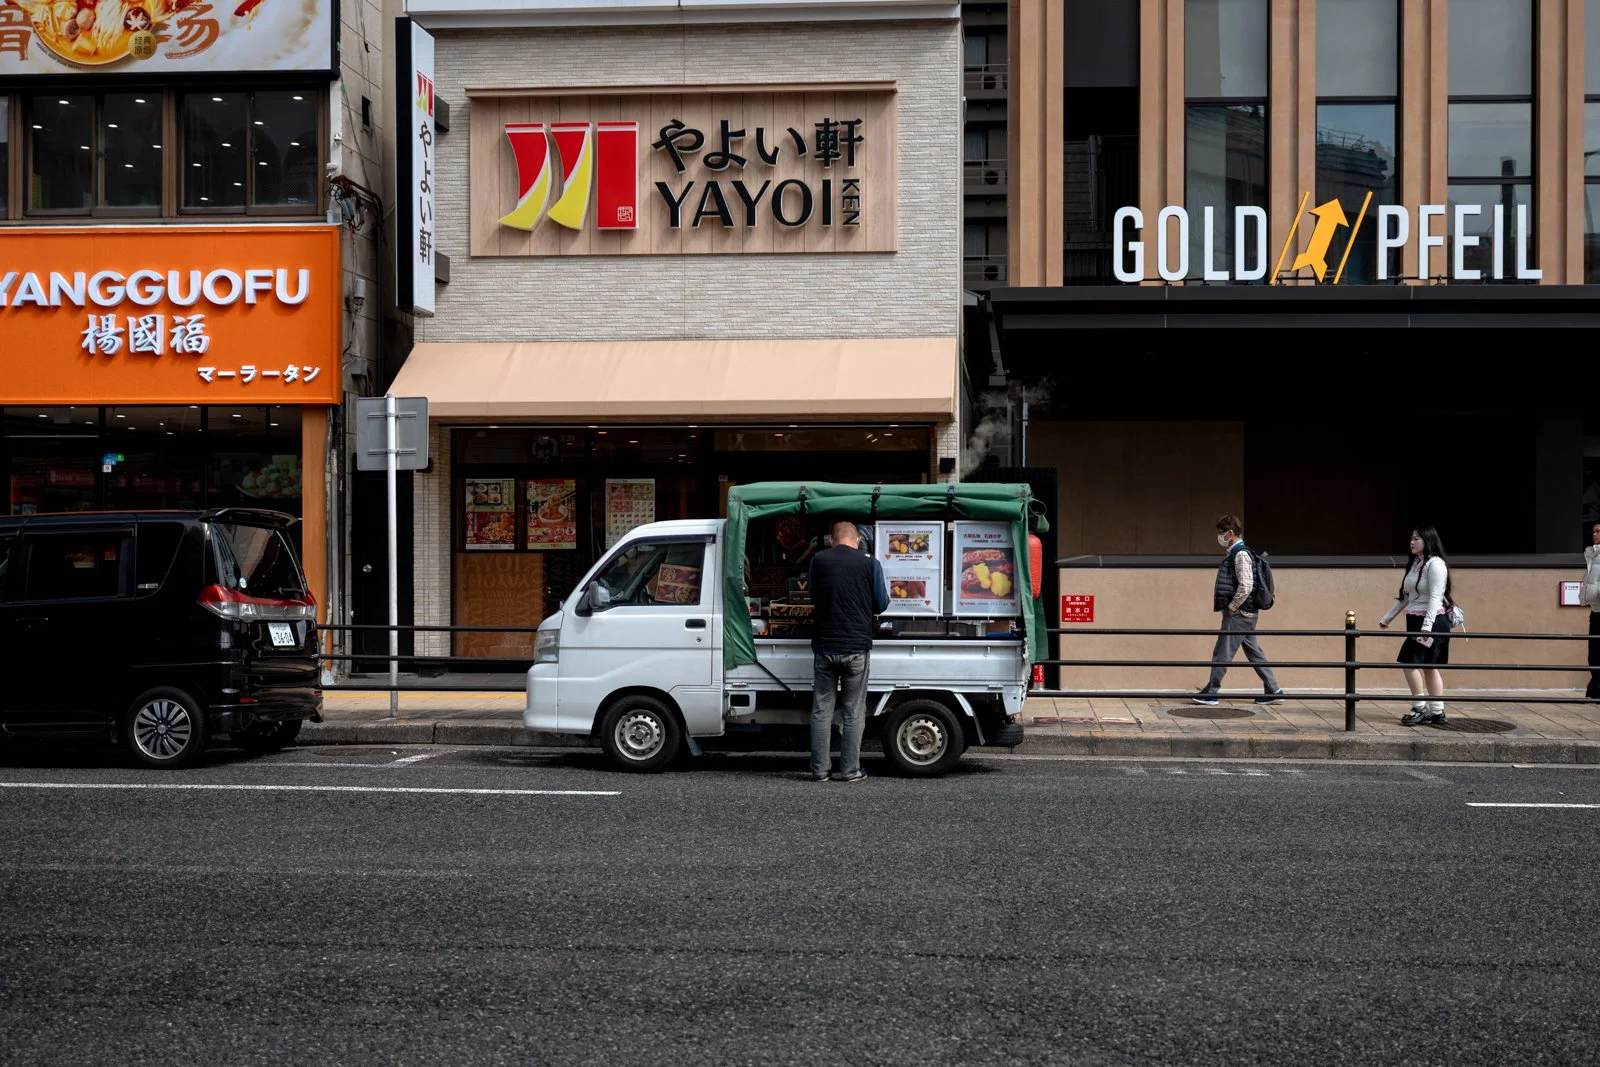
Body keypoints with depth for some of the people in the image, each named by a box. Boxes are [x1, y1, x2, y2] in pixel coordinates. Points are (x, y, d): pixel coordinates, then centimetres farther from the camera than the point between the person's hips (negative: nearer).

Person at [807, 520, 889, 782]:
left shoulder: (818, 560, 1)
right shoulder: (870, 564, -4)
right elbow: (882, 604, 2)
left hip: (824, 645, 2)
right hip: (856, 646, -1)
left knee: (821, 710, 8)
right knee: (854, 712, 5)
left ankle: (819, 770, 9)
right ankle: (849, 770, 6)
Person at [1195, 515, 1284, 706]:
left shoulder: (1240, 555, -15)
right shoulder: (1232, 554, 15)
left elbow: (1246, 586, -23)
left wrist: (1231, 607, -15)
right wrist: (1229, 608, 15)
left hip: (1238, 614, -10)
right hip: (1246, 614, 10)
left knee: (1222, 653, -5)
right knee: (1254, 653, 12)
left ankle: (1210, 693, 0)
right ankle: (1273, 691, 15)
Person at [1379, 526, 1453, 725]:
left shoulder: (1435, 564, -11)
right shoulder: (1415, 564, 16)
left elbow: (1435, 597, -18)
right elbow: (1404, 596, 22)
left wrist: (1427, 627, -25)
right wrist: (1387, 618, 24)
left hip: (1432, 622, -9)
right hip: (1416, 621, 9)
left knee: (1410, 662, -13)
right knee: (1429, 667, 10)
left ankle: (1420, 709, -6)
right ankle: (1437, 712, 13)